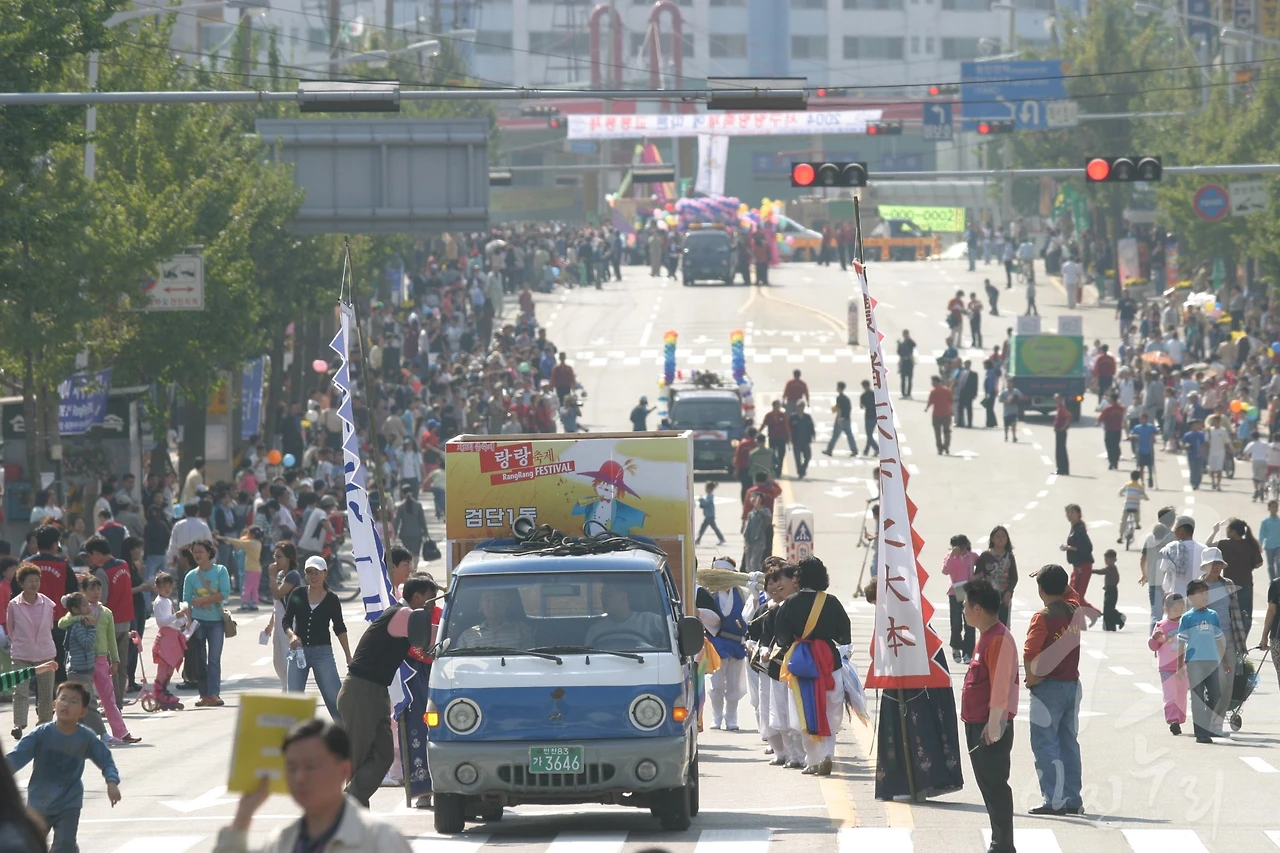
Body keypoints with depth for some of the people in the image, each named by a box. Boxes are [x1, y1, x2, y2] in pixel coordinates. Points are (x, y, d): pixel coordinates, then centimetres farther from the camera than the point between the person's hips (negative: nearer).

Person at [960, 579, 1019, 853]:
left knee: (995, 785, -7)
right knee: (988, 784, 13)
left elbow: (1001, 685, -21)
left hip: (991, 727, -10)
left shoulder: (999, 640, -17)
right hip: (977, 724, 10)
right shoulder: (986, 636, 14)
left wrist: (993, 724, -22)